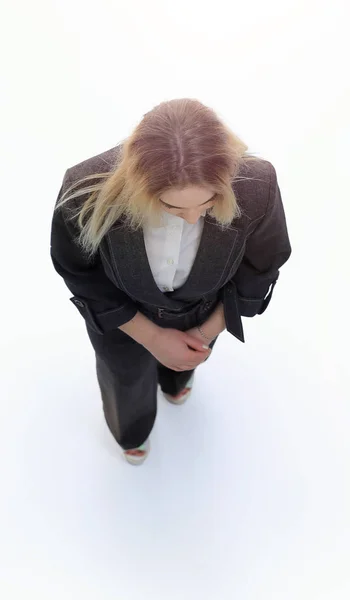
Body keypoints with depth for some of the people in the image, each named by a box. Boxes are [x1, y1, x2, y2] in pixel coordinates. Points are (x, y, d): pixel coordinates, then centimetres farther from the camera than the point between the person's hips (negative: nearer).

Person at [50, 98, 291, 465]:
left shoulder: (255, 188, -38)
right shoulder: (88, 191, -41)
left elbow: (261, 267, -15)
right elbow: (80, 274, -18)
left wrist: (208, 330, -10)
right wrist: (150, 336, -18)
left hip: (203, 313, 1)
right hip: (121, 318, 0)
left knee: (183, 361, 38)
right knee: (127, 380, 33)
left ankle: (174, 382, 81)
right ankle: (131, 433, 73)